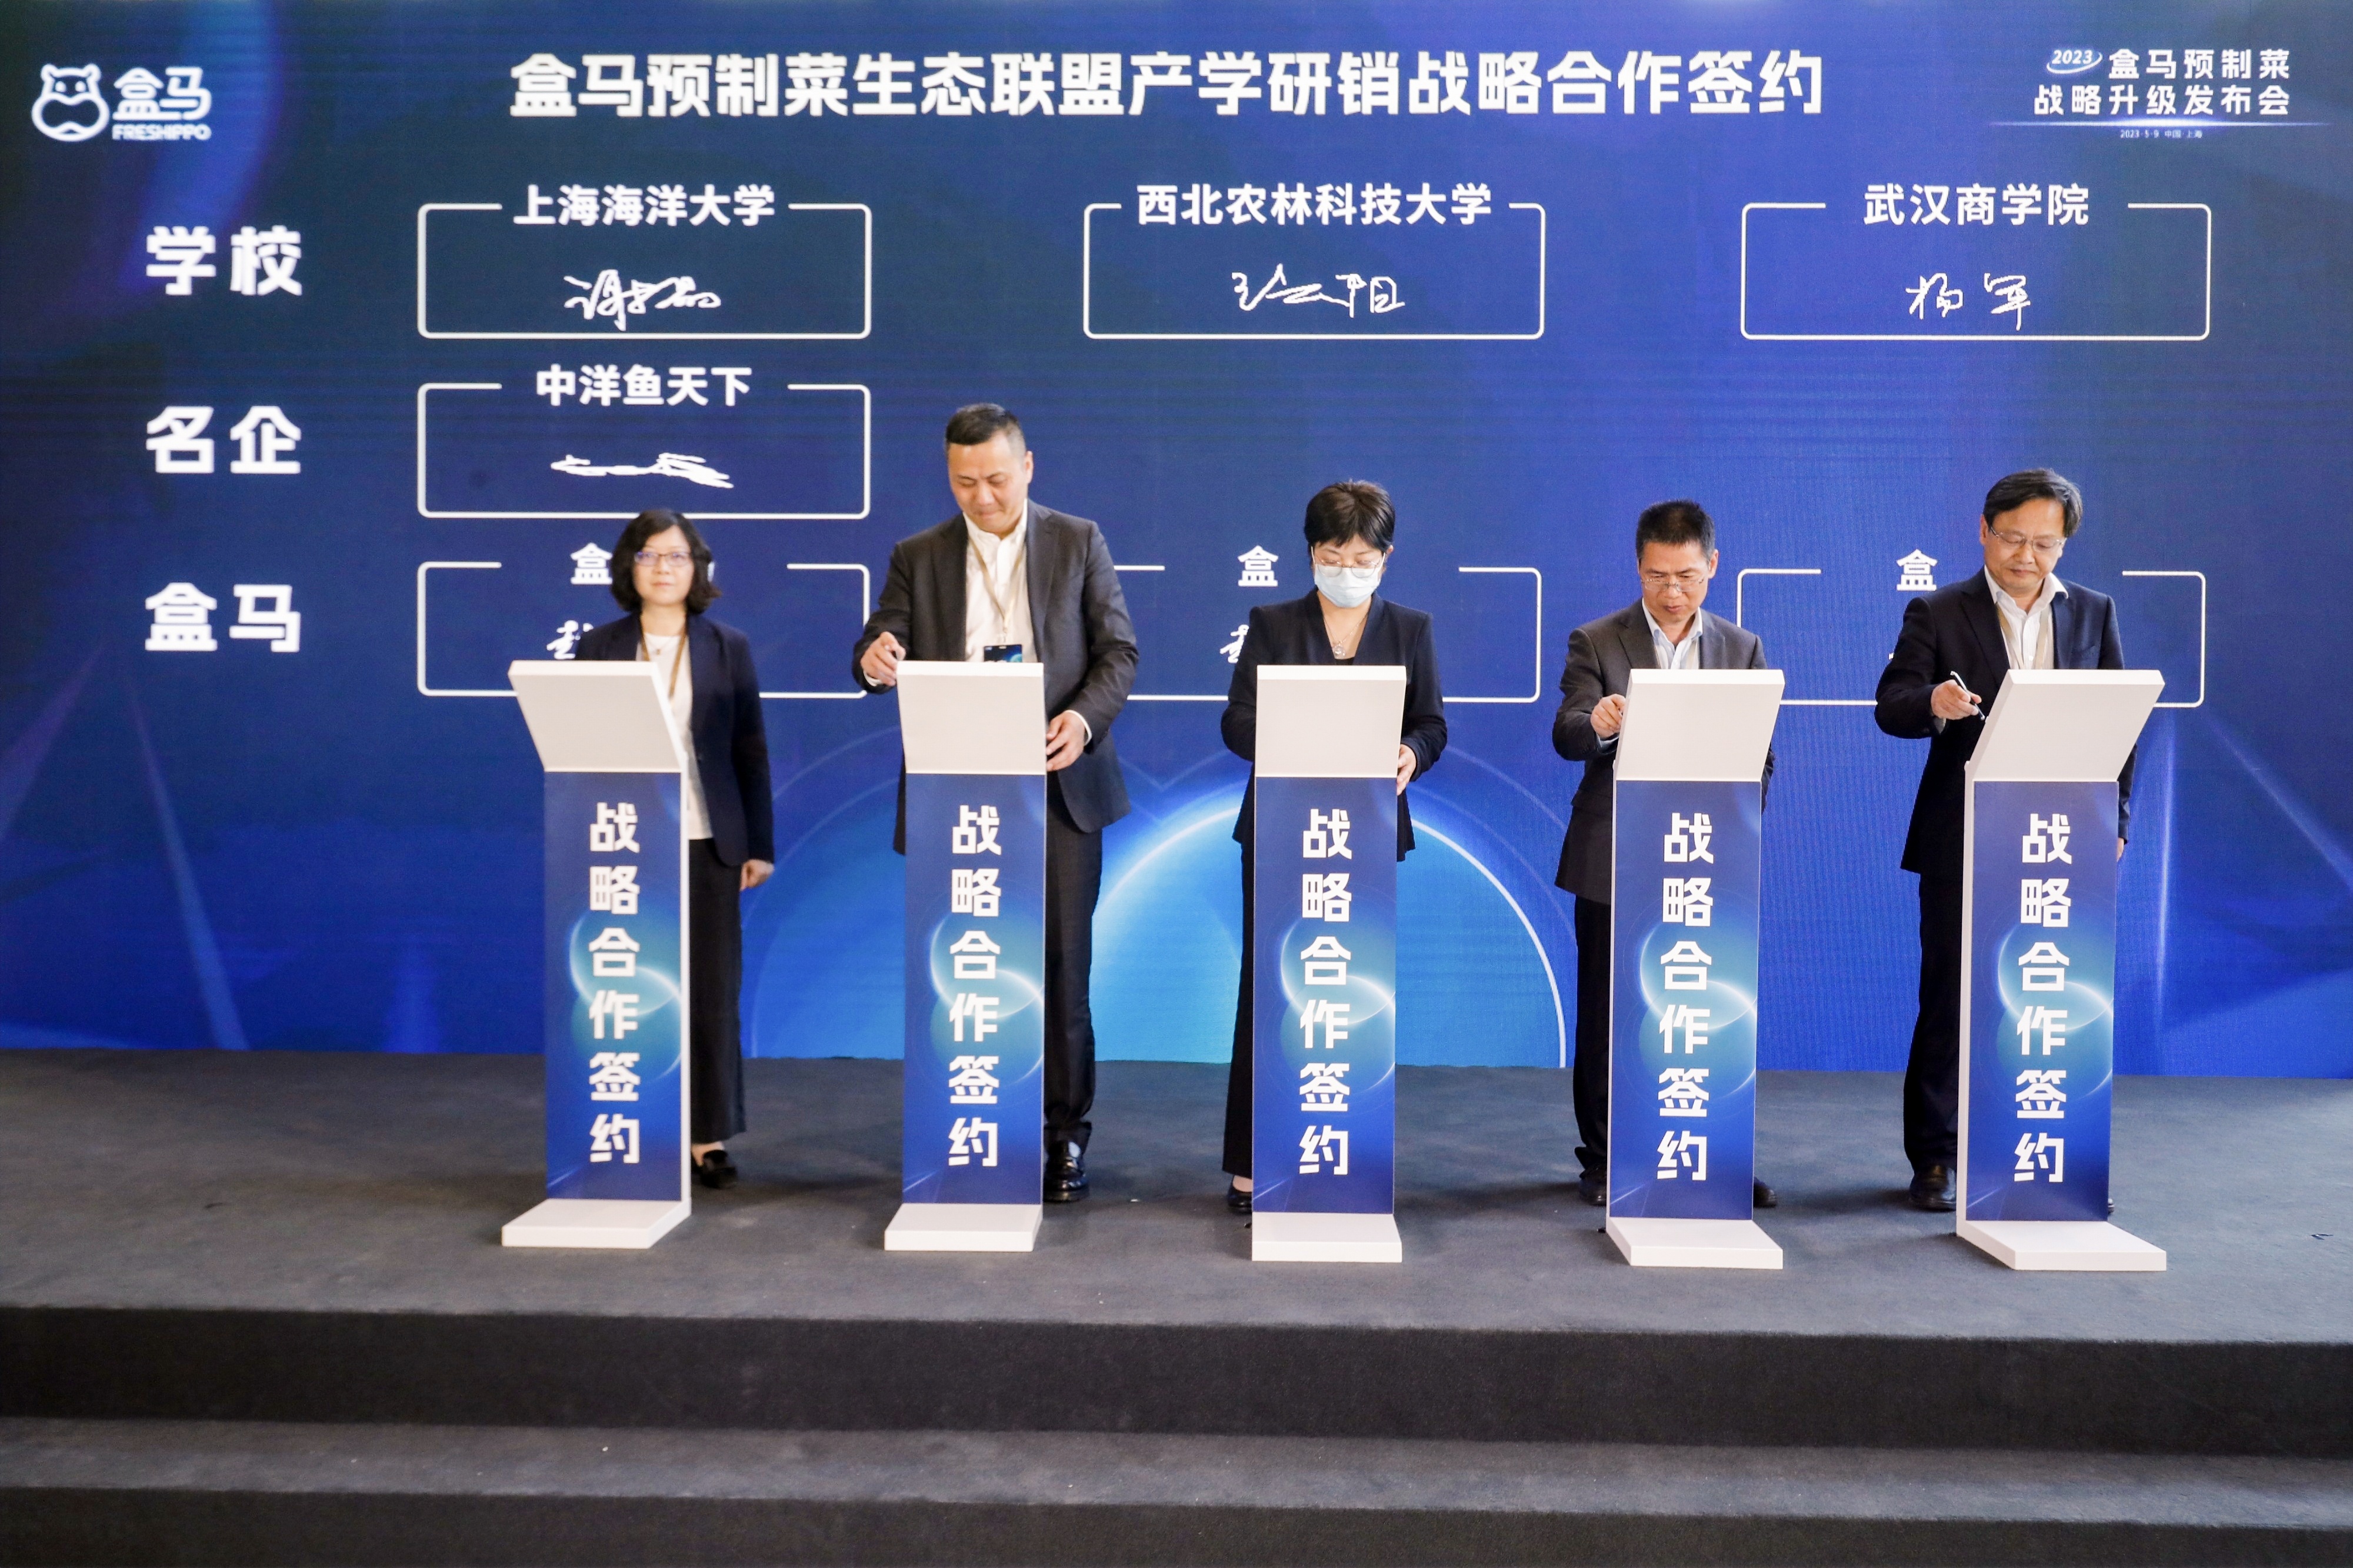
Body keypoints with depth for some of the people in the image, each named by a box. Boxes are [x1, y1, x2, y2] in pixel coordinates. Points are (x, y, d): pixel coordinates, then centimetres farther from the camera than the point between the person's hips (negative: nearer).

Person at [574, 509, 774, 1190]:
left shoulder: (728, 648, 7)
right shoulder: (599, 648, 6)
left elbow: (751, 750, 6)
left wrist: (760, 844, 1)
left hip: (708, 843, 0)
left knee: (712, 994, 2)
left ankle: (709, 1135, 10)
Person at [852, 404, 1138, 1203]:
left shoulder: (1078, 542, 7)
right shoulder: (917, 557, 9)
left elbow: (1119, 652, 2)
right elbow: (881, 645, 2)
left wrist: (1084, 717, -16)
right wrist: (874, 660, -23)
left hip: (1056, 785, -1)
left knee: (1060, 962, 1)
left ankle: (1063, 1135, 13)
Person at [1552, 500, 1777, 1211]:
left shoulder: (1742, 649, 10)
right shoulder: (1596, 642, 1)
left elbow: (1759, 757, 11)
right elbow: (1566, 736, -11)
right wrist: (1597, 726, -34)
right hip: (1615, 862, -2)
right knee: (1606, 1015, 5)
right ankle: (1602, 1160, 17)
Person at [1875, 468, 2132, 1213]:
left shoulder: (2093, 613, 11)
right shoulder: (1937, 614, 1)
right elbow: (1890, 705, -8)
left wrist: (2114, 820, 3)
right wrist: (1933, 704, -31)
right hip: (1965, 842, -2)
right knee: (1949, 998, 2)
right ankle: (1936, 1159, 12)